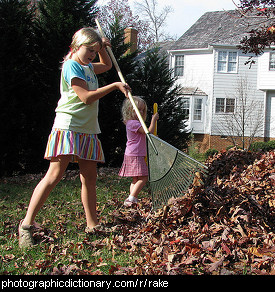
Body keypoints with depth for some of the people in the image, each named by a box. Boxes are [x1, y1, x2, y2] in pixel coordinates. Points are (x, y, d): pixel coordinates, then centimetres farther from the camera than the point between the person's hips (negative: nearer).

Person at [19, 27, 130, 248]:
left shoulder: (89, 67, 20)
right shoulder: (71, 66, -6)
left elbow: (107, 65, 41)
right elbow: (86, 97, -16)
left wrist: (102, 48, 21)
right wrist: (114, 86, -11)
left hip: (88, 130, 9)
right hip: (67, 126, -8)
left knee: (90, 179, 6)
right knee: (54, 175, -14)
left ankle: (93, 225, 13)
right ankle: (27, 224, -8)